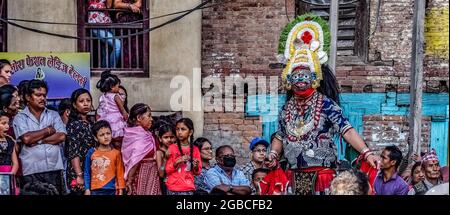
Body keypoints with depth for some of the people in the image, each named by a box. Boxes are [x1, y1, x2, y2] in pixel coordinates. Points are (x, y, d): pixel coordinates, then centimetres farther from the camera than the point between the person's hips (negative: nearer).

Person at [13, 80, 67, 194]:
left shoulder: (54, 115, 14)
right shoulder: (20, 118, 6)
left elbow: (61, 136, 0)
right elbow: (26, 138, -11)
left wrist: (36, 140, -5)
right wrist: (48, 130, 0)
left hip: (55, 169, 2)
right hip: (31, 171, -2)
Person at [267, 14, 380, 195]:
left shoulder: (325, 104, -8)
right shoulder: (287, 107, 7)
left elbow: (346, 130, -17)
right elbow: (280, 136, 17)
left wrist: (366, 153, -28)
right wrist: (273, 154, -2)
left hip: (320, 174, -5)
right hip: (295, 176, 5)